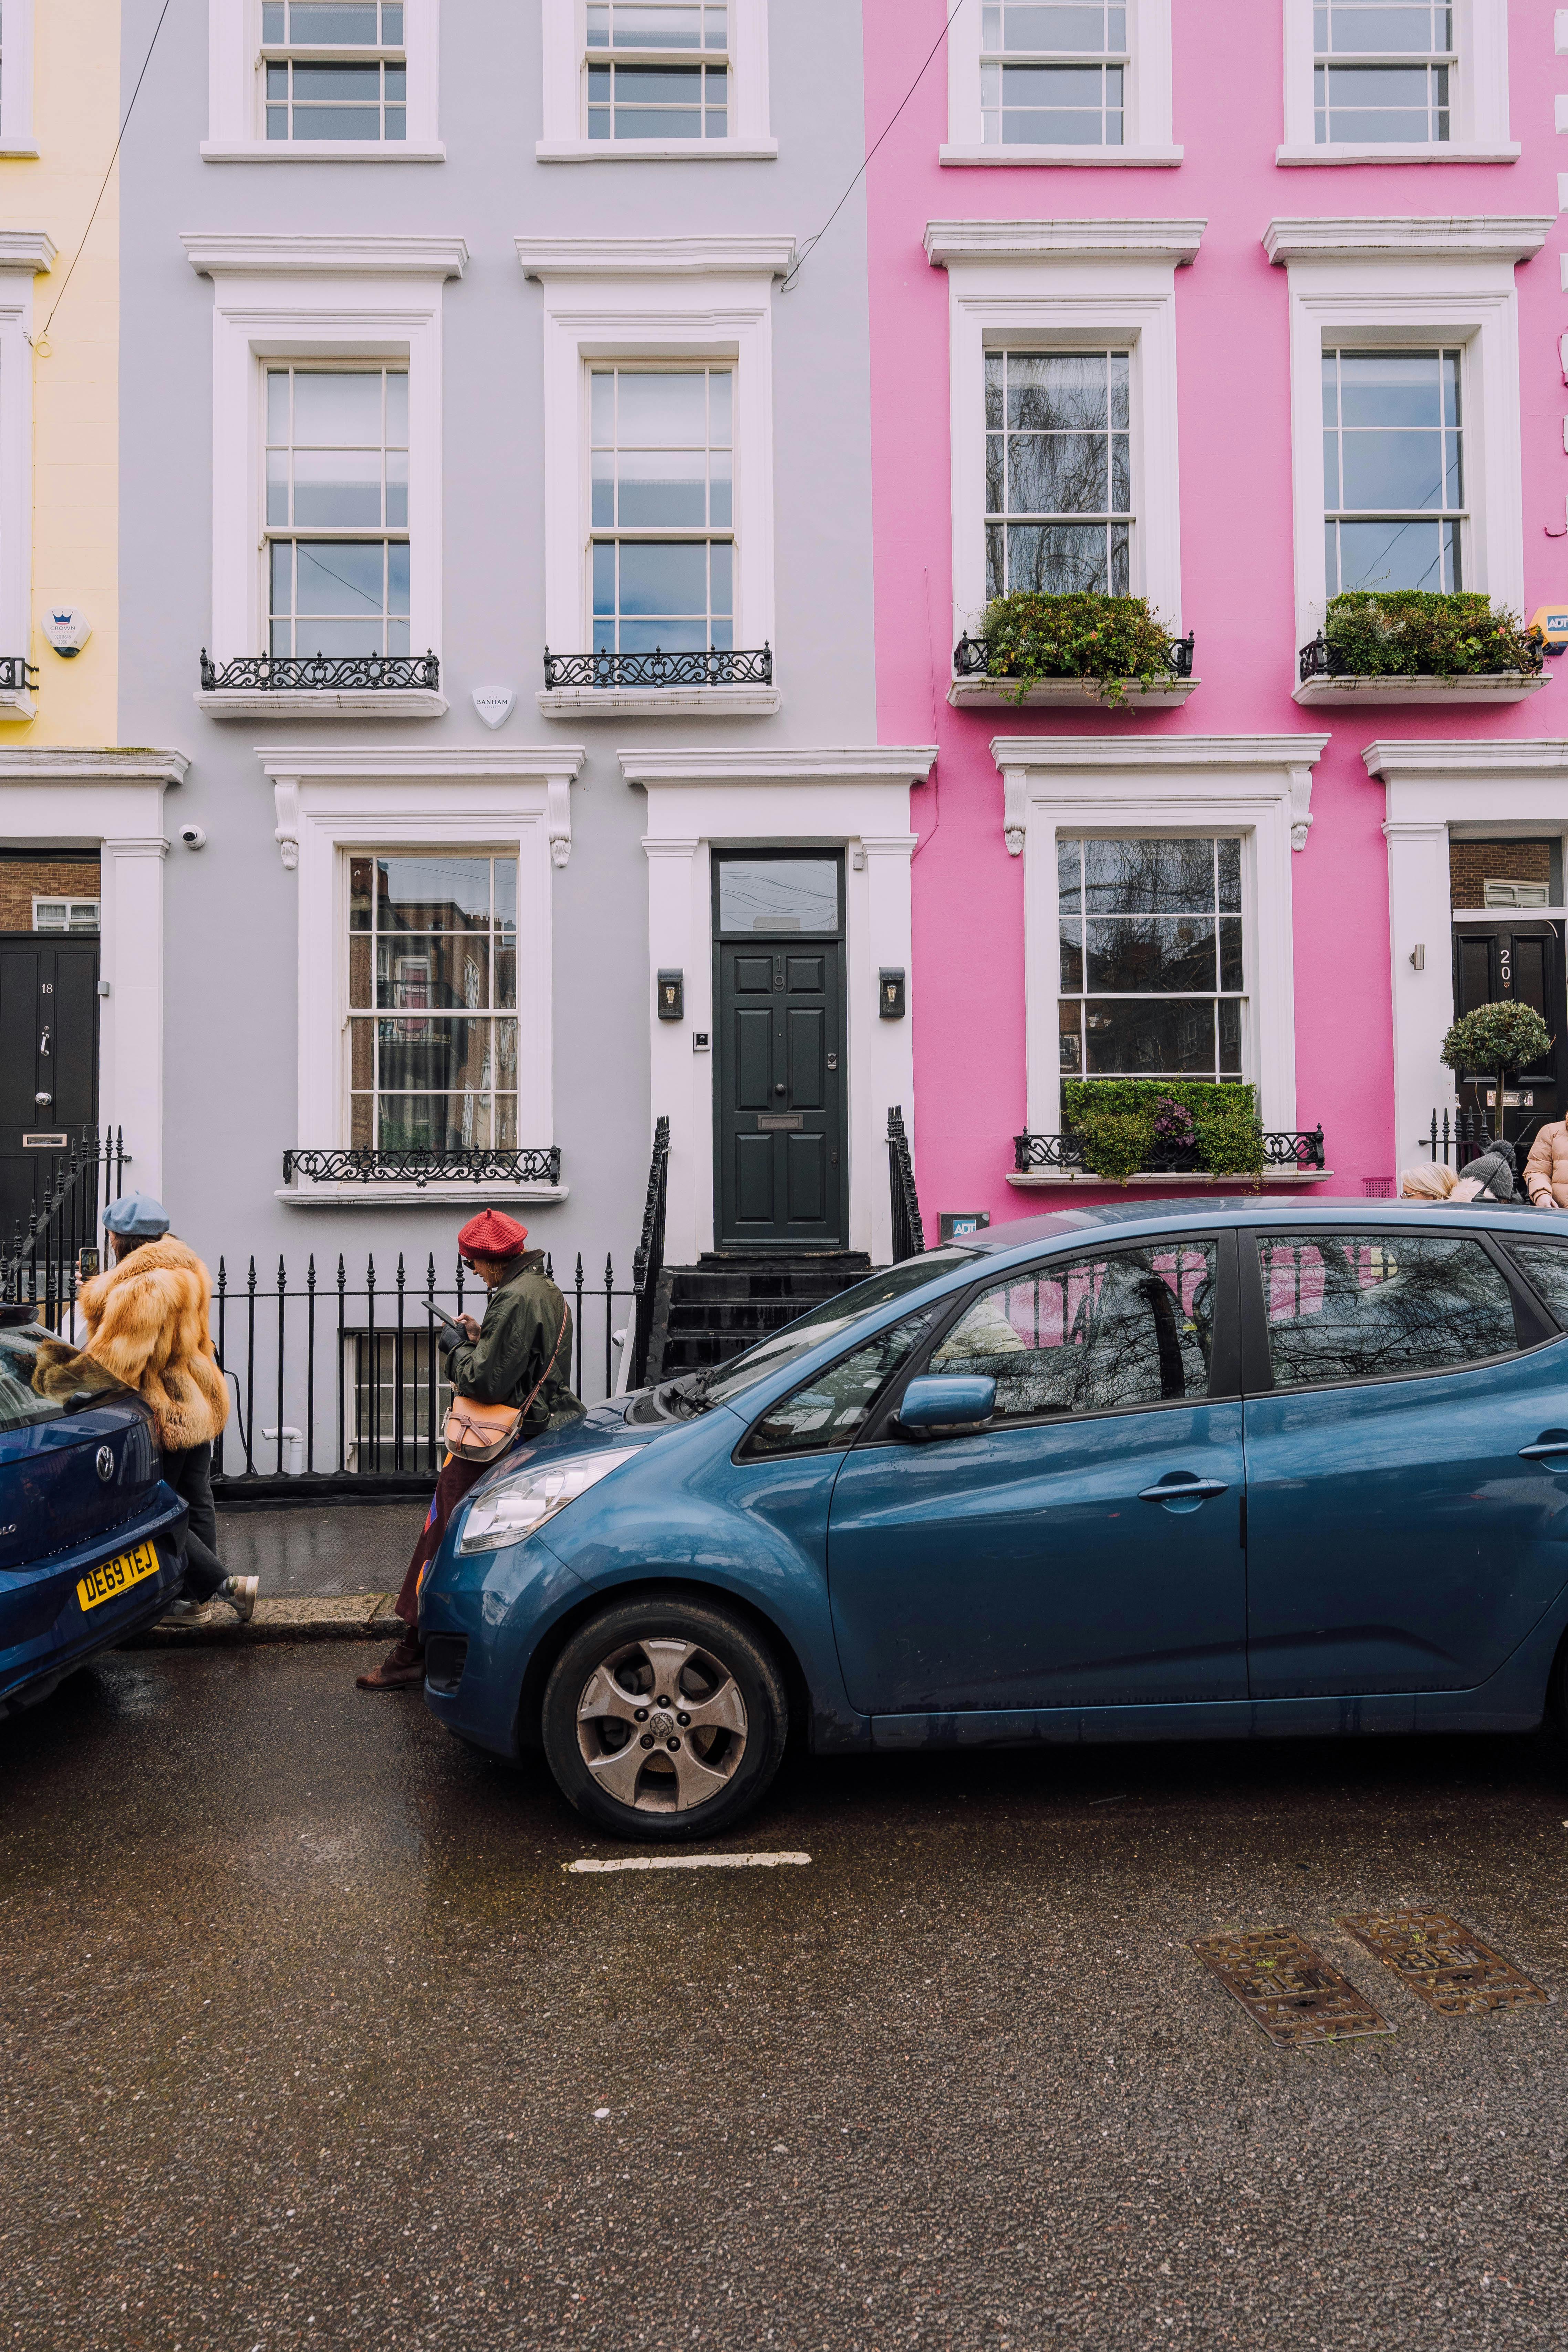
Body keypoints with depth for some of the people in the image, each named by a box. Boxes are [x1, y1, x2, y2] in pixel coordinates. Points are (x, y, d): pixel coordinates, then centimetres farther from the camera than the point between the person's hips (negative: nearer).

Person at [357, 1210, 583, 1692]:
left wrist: (456, 1350, -5)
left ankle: (414, 1650, 3)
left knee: (444, 1538, -3)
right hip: (540, 1431, 10)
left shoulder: (514, 1299, -19)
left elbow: (487, 1381, -22)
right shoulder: (549, 1293, 14)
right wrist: (480, 1341, 11)